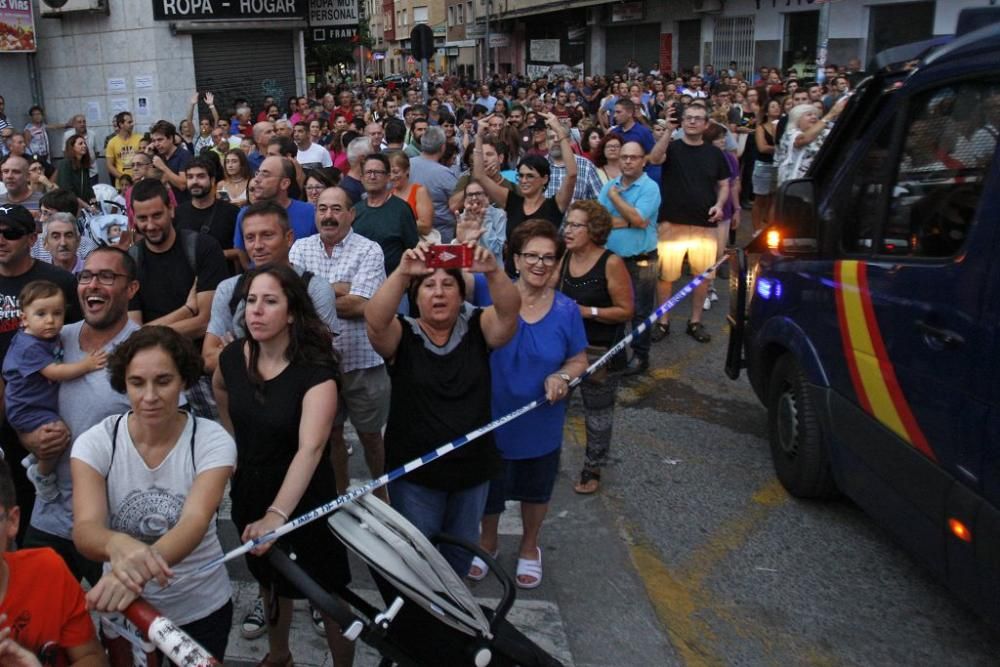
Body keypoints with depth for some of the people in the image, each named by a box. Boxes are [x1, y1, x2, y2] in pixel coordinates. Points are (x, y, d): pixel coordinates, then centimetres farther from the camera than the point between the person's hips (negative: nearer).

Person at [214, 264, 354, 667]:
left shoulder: (315, 370, -26)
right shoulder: (232, 357, -10)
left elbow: (310, 448, -38)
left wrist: (277, 515, -49)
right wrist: (235, 443, 11)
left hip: (303, 499, -5)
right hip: (249, 491, 5)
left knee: (329, 593, 6)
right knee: (270, 581, 26)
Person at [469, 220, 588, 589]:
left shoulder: (566, 310, -10)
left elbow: (579, 360, 0)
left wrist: (563, 376, -21)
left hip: (542, 423, 2)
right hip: (492, 418, -2)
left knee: (536, 490, 24)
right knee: (488, 486, 20)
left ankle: (529, 547, 51)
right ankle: (487, 541, 50)